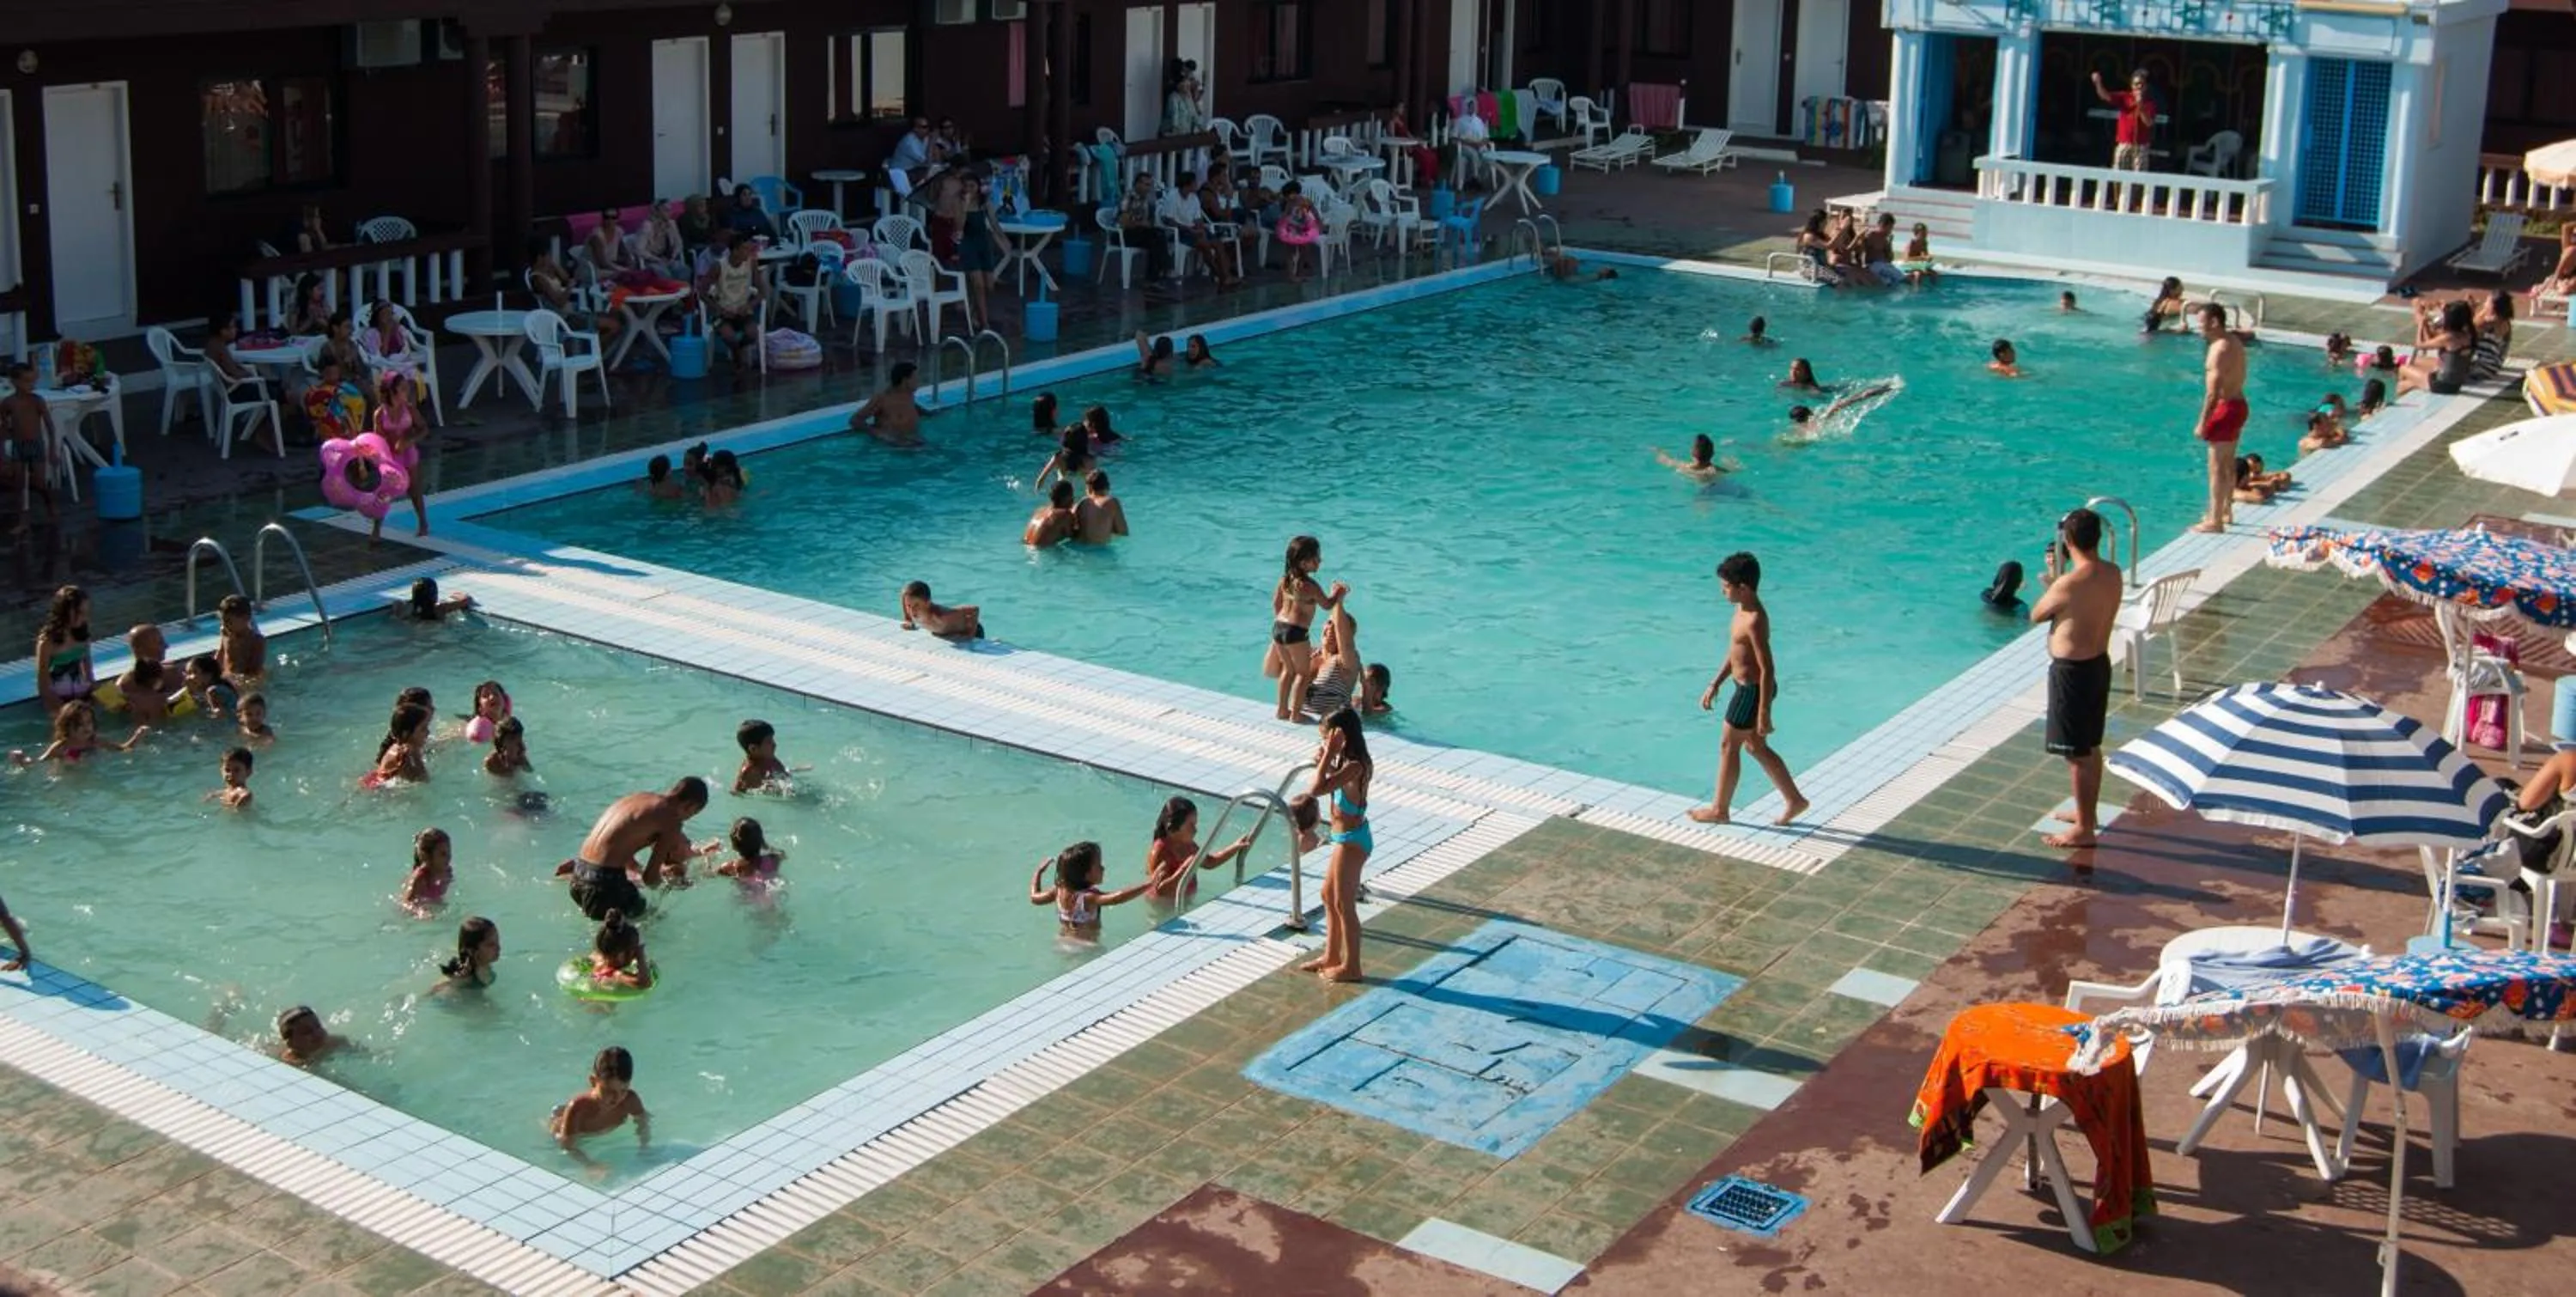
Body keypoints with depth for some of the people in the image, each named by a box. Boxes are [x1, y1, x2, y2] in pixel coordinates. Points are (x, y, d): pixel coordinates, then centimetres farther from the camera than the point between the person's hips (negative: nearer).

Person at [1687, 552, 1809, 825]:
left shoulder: (1754, 621, -27)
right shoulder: (1744, 609, 4)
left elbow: (1768, 669, -26)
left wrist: (1764, 714, -25)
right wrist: (1715, 684, 20)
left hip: (1752, 690, -10)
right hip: (1748, 687, 10)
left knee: (1728, 746, 6)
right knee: (1756, 747, 19)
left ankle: (1719, 809, 20)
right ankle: (1794, 800, 26)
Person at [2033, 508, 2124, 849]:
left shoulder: (2069, 584, -26)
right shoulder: (2112, 573, -1)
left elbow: (2036, 615, -8)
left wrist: (2053, 578, 5)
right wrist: (2059, 576, 12)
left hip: (2072, 672, -8)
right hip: (2099, 664, 8)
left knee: (2077, 754, 3)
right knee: (2091, 747, 22)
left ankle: (2084, 829, 12)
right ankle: (2088, 812, 37)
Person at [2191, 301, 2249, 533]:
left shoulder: (2219, 350, -21)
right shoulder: (2235, 343, 10)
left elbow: (2213, 392, -25)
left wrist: (2202, 423, -21)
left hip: (2225, 408, -10)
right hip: (2239, 404, 10)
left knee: (2217, 466, -4)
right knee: (2228, 463, 21)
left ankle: (2215, 521, 0)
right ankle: (2226, 511, 34)